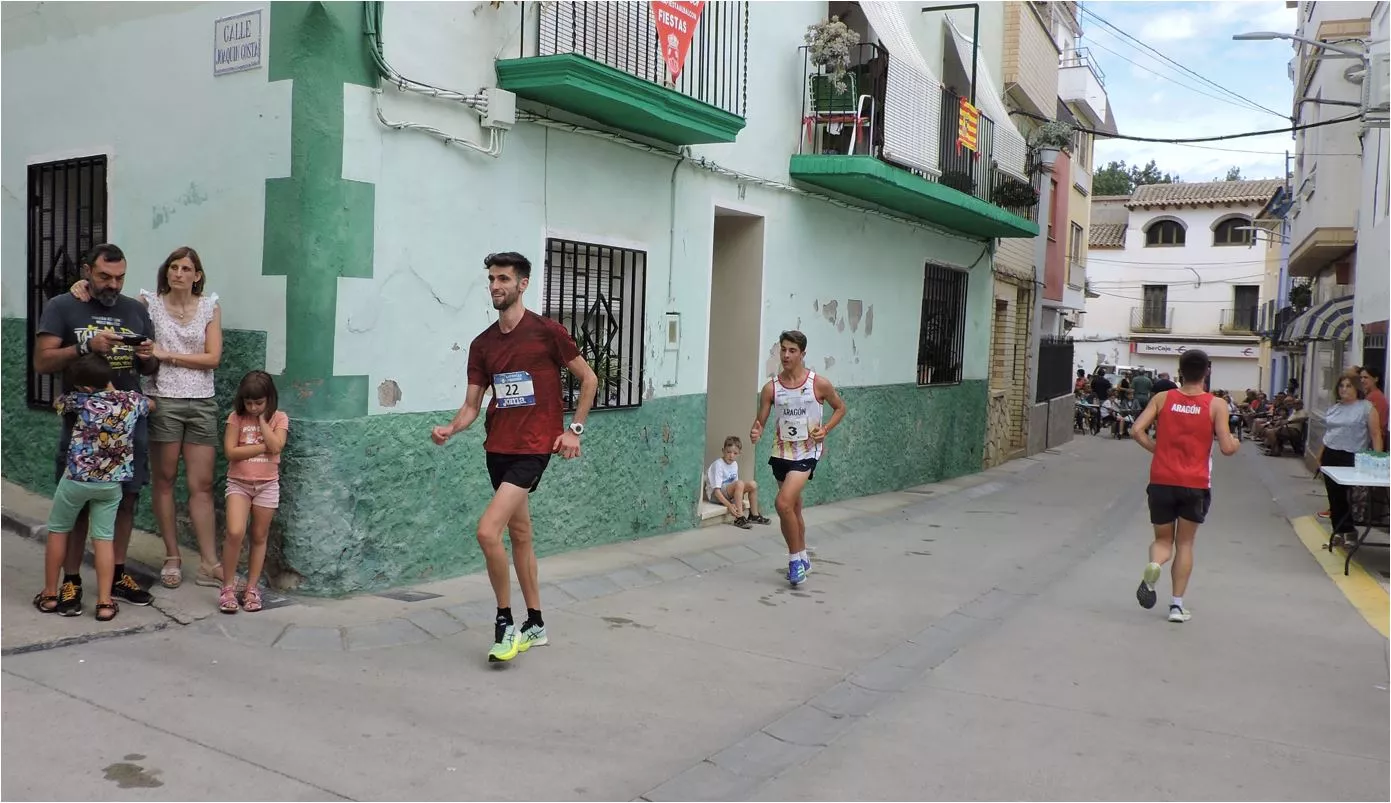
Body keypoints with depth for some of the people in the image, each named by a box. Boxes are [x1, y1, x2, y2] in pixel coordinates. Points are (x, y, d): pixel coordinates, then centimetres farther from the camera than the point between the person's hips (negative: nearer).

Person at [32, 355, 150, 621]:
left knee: (58, 531, 17)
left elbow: (58, 404, 11)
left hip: (76, 478, -2)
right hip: (111, 483, 2)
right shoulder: (132, 399, -4)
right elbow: (150, 405, 20)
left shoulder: (82, 399, -12)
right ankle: (105, 603, 4)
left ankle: (49, 595, 25)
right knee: (103, 539, 7)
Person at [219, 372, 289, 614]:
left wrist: (261, 419, -13)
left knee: (259, 537, 8)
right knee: (235, 533, -16)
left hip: (267, 485, 1)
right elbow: (230, 451, -10)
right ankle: (228, 587, -2)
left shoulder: (279, 418, -1)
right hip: (238, 483, -1)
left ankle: (252, 588, 19)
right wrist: (263, 447, -14)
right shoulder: (236, 417, -2)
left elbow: (276, 446, -17)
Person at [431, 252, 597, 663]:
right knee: (519, 533, 15)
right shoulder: (482, 345, 8)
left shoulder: (546, 331, -7)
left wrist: (574, 429, -5)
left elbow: (588, 379, 0)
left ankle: (505, 622, 0)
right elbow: (471, 406, 8)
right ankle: (535, 625, 28)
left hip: (533, 447, -7)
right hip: (498, 447, 7)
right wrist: (450, 428, -12)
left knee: (487, 531, -17)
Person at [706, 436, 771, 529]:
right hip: (715, 496, -8)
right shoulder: (718, 465, -21)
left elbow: (735, 483, 10)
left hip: (728, 493, 8)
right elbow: (716, 490, -26)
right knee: (740, 483, -31)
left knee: (752, 484, -5)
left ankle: (754, 515, 7)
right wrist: (729, 505, -34)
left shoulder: (734, 464, 4)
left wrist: (740, 500, -7)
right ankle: (739, 518, -31)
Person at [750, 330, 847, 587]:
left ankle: (796, 558, -3)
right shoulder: (771, 388, -3)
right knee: (793, 509, 17)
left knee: (784, 503, -21)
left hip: (807, 452, -4)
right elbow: (761, 421, 0)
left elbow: (840, 407, 6)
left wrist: (825, 430, -9)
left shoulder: (819, 384, -9)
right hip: (781, 452, 4)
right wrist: (756, 432, -23)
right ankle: (802, 559, 36)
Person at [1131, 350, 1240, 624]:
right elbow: (1227, 448, -7)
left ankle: (1153, 566, -20)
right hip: (1195, 485, -1)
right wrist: (1237, 443, 15)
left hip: (1162, 481, 1)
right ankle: (1177, 605, 11)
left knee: (1163, 540, 15)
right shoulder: (1216, 405, -3)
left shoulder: (1162, 398, 1)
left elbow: (1138, 430, -6)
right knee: (1185, 544, 13)